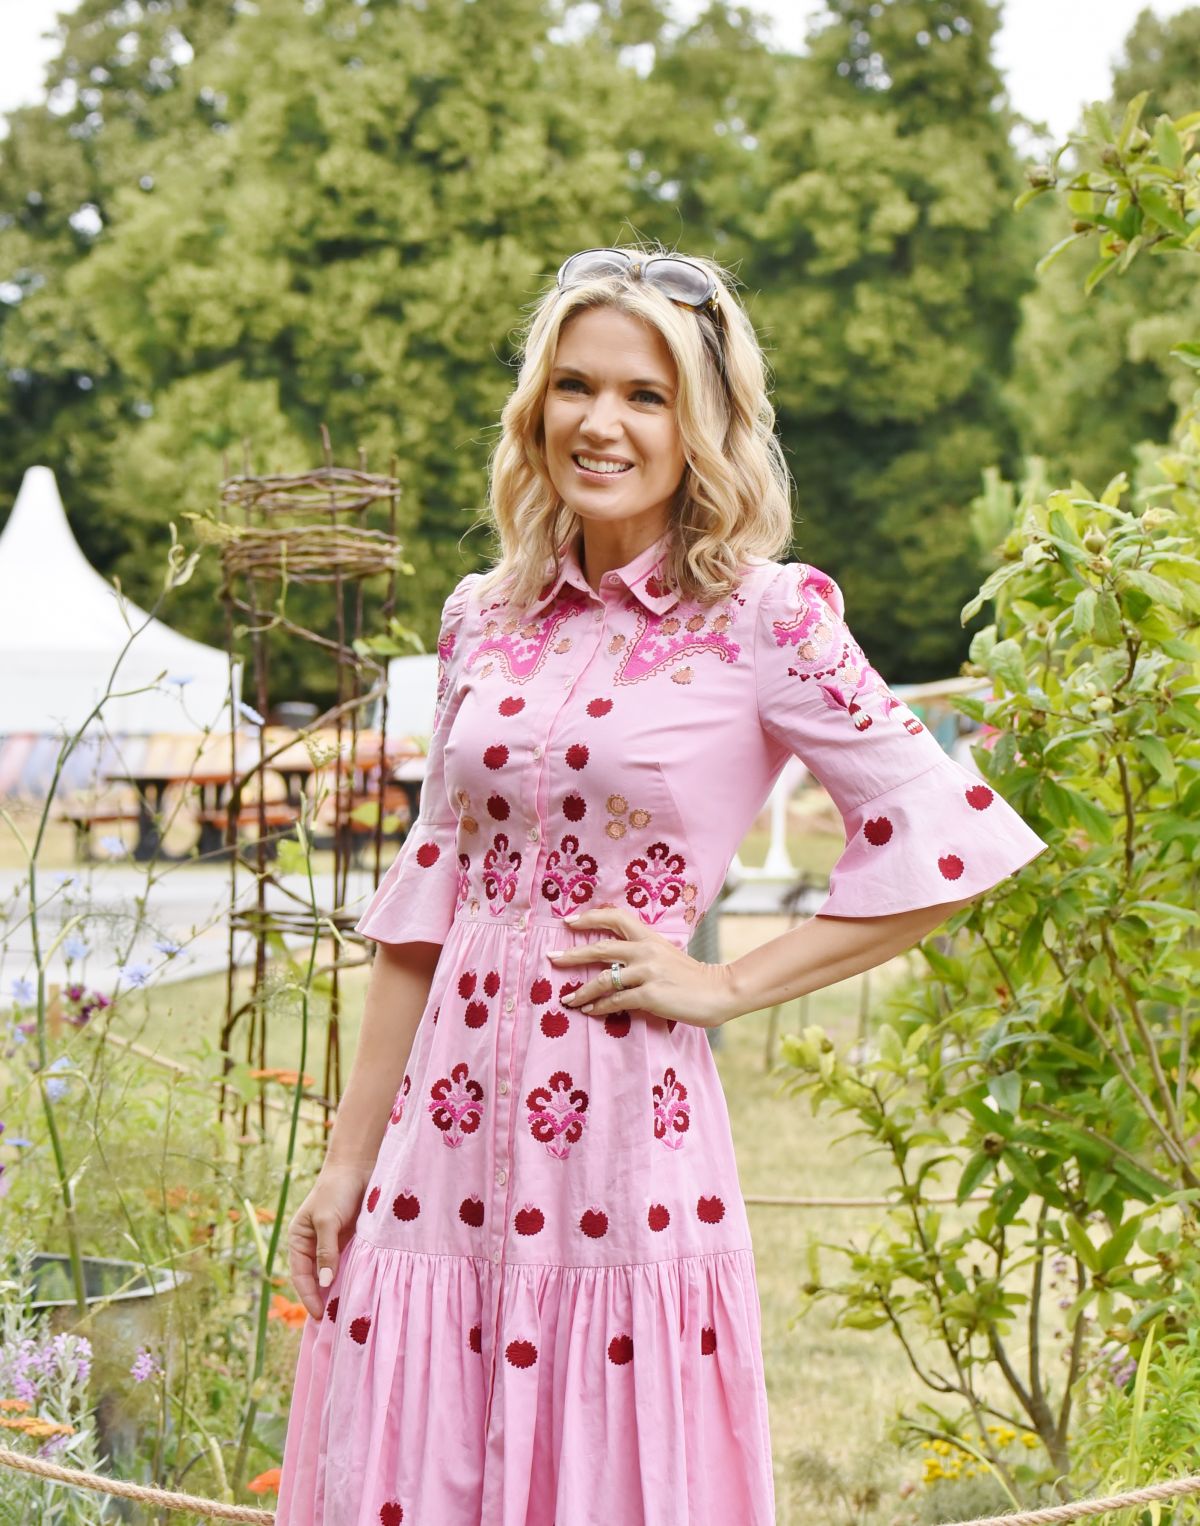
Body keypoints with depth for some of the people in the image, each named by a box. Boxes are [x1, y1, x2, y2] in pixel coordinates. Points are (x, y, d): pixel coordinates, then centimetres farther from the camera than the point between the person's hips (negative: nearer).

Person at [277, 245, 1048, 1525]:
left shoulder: (761, 619, -5)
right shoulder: (484, 620, 8)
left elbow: (945, 845, -7)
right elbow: (427, 900, 12)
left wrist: (725, 984, -6)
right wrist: (347, 1161, 12)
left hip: (621, 1148, -4)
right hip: (442, 1158, 4)